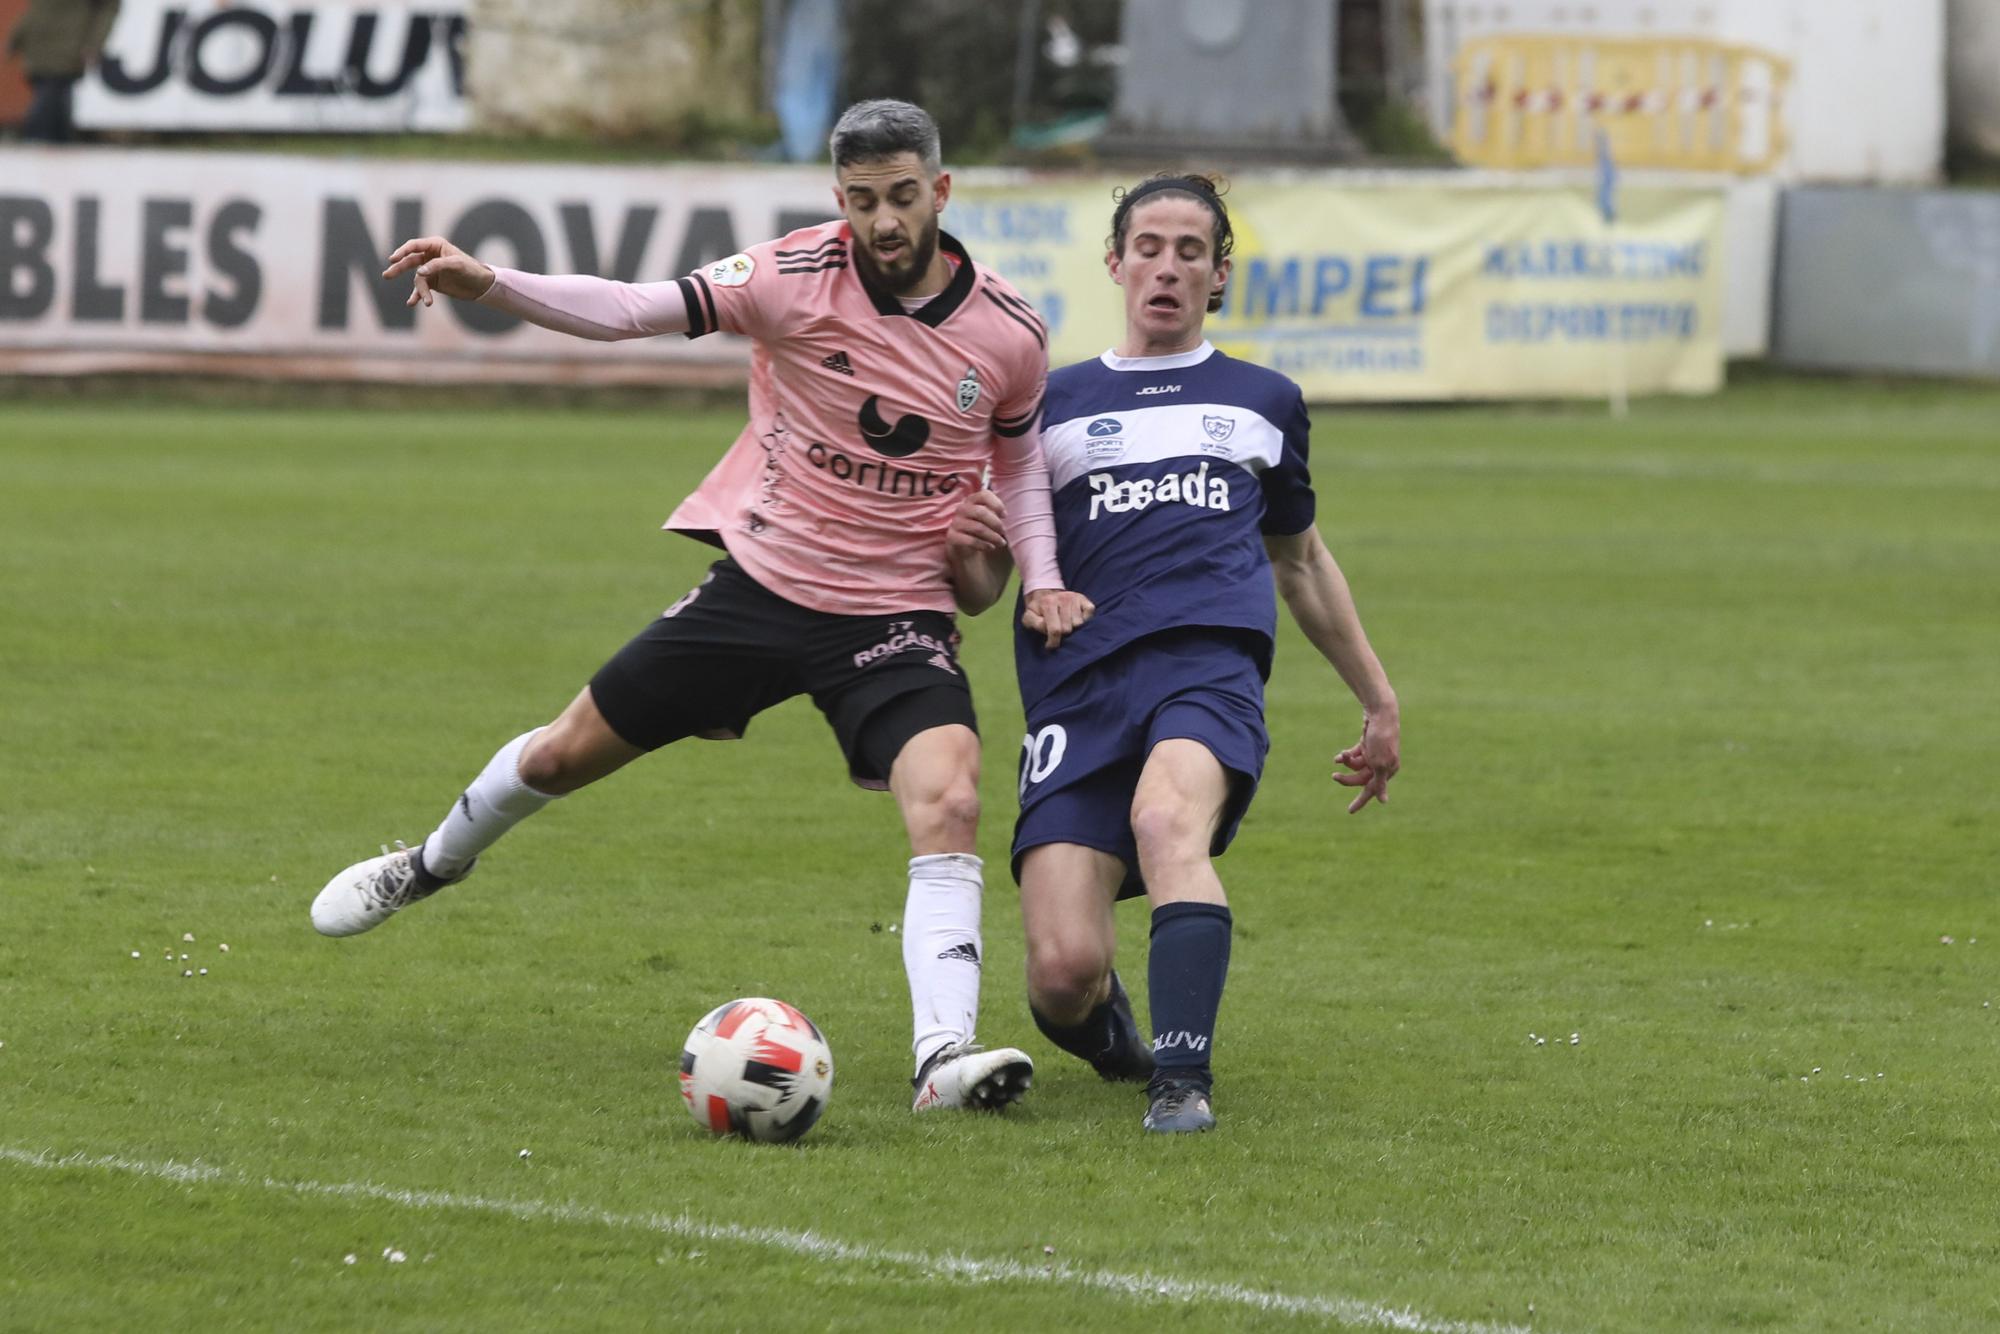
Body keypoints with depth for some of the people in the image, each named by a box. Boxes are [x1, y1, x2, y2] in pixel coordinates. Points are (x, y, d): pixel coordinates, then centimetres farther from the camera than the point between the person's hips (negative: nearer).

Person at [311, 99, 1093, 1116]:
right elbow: (633, 310, -20)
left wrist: (1042, 580, 2)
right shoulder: (800, 276, -14)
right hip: (761, 582, 0)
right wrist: (488, 285, -34)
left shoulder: (1008, 334, -6)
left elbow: (1018, 454, 15)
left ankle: (945, 1056, -31)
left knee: (949, 803, -27)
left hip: (898, 621, 0)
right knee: (568, 753, 14)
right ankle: (433, 864, 45)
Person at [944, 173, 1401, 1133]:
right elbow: (980, 592, 17)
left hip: (1211, 658, 0)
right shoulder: (1053, 404, 20)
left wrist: (1379, 700, 37)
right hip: (1078, 683, 0)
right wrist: (966, 553, -7)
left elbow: (1301, 561, 37)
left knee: (1167, 819, -37)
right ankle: (1099, 1023, 20)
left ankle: (1183, 1080, -43)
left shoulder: (1264, 402, 24)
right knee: (1063, 971, -16)